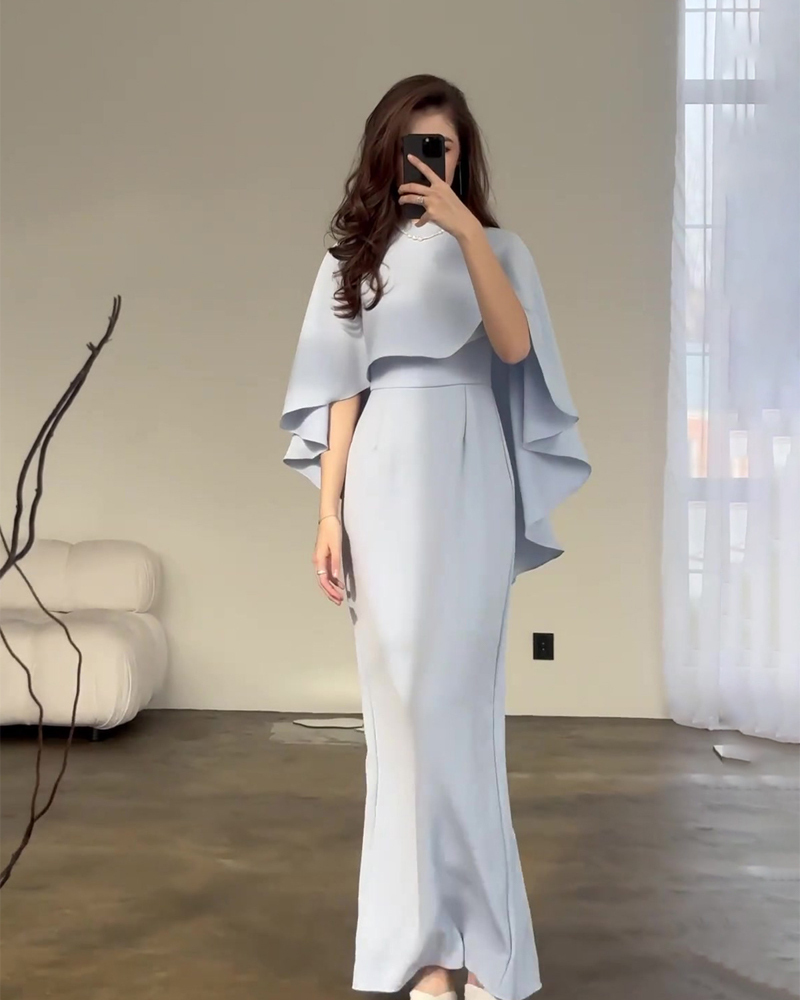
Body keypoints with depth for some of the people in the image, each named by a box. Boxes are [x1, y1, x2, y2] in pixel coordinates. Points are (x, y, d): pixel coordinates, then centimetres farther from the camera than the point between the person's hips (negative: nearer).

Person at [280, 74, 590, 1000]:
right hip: (386, 482, 2)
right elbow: (342, 392, 9)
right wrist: (329, 512, 1)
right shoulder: (353, 257, 14)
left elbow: (515, 347, -10)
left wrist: (466, 229, -16)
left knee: (456, 695, -5)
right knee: (402, 699, 0)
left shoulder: (493, 248, 9)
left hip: (470, 479, -1)